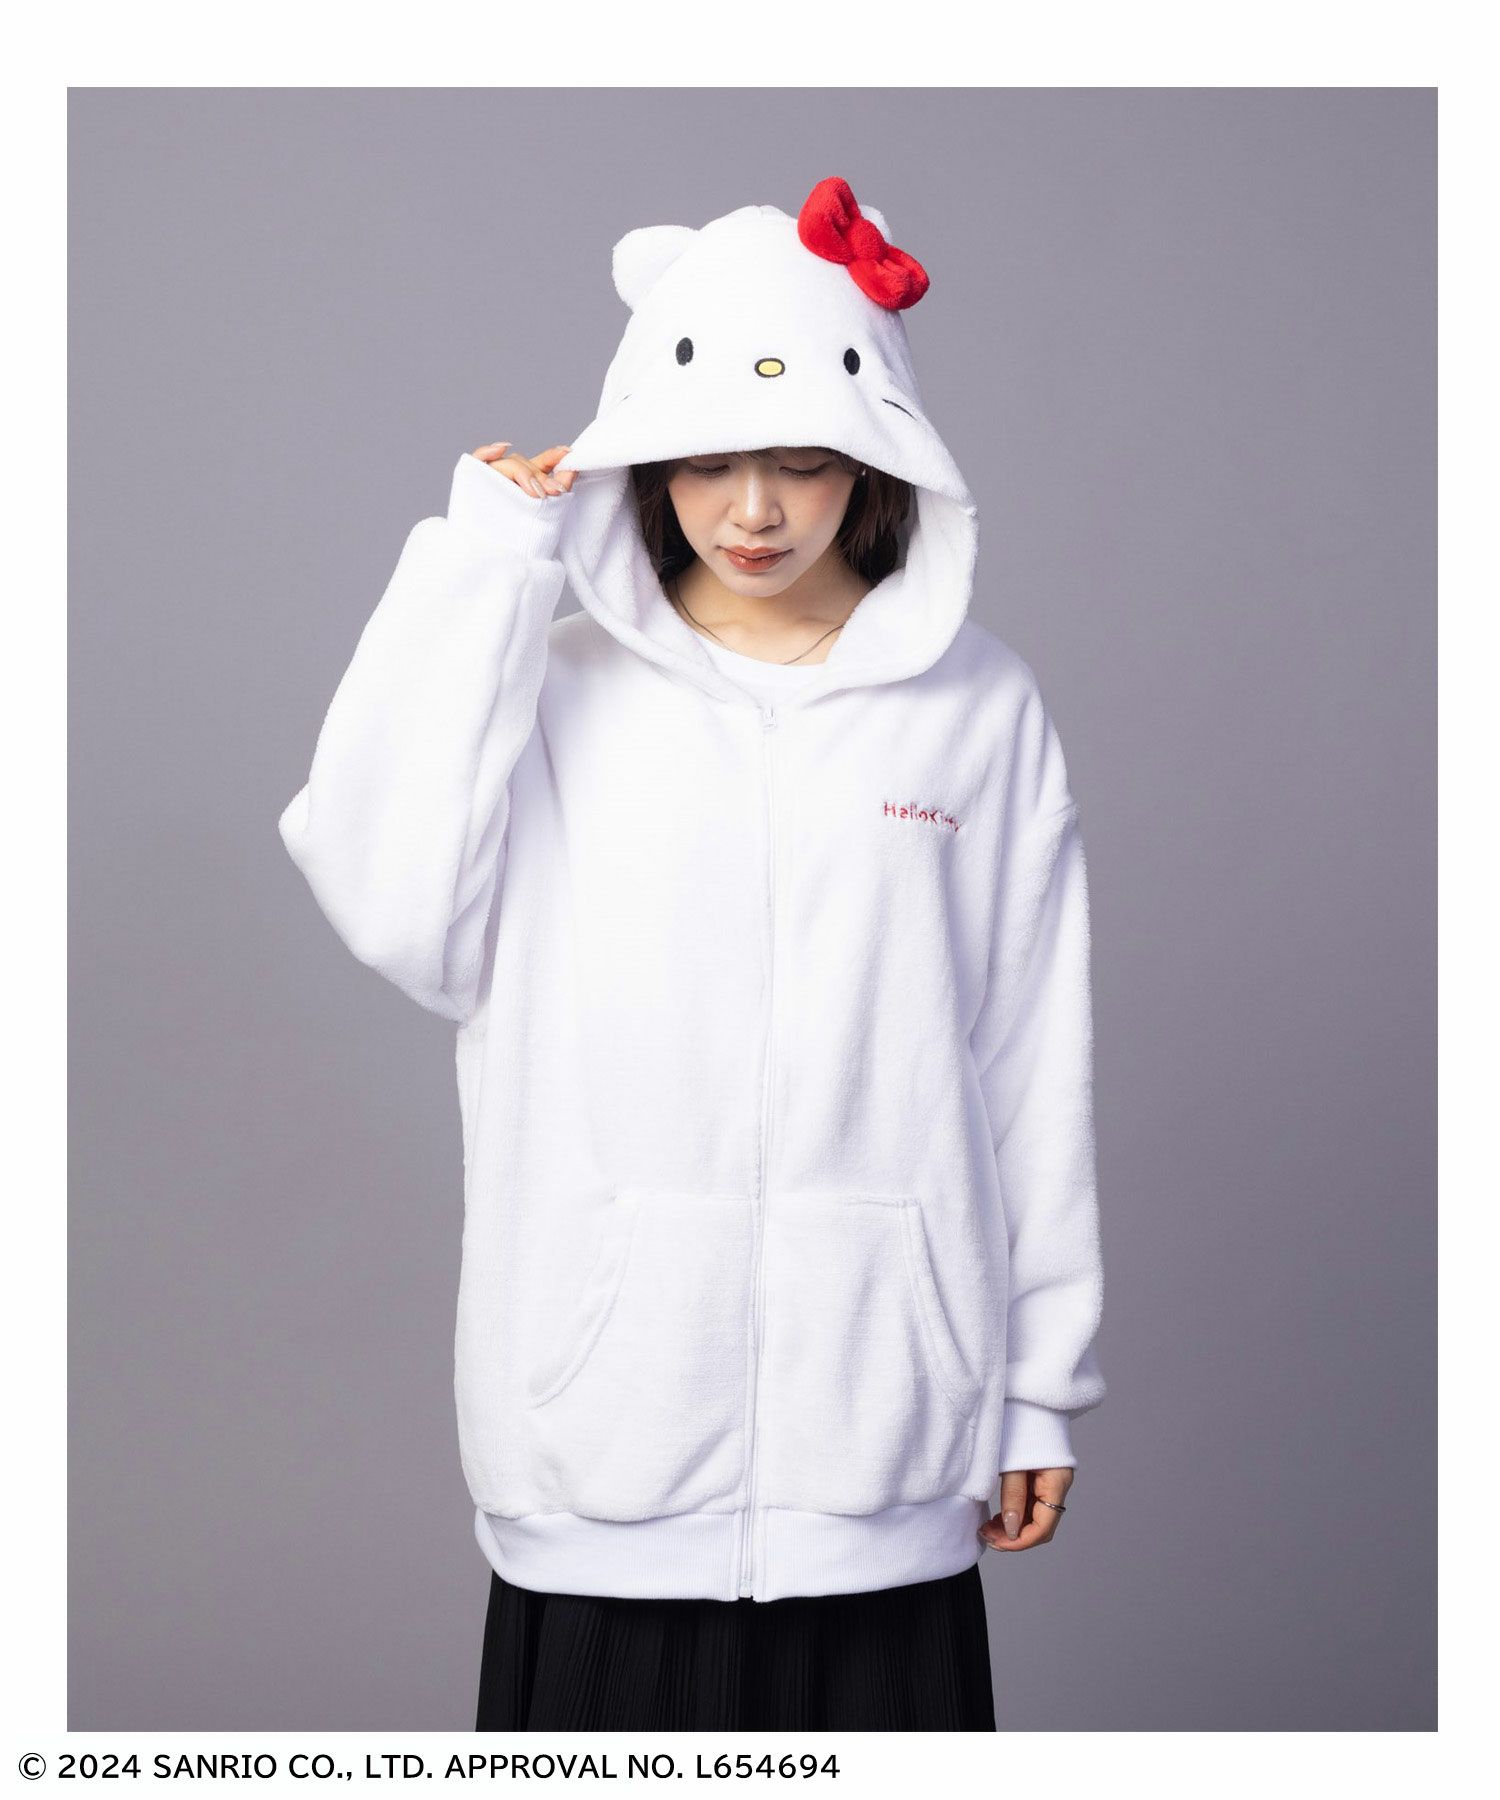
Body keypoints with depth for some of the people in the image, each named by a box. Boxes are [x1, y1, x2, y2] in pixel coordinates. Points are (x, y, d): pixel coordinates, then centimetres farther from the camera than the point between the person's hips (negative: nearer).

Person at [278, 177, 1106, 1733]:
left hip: (883, 1421, 0)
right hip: (611, 1419, 0)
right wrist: (482, 561, -8)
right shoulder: (561, 690, 4)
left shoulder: (977, 707, 5)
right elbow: (398, 907, -13)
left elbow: (1034, 1068, 7)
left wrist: (1042, 1384, 7)